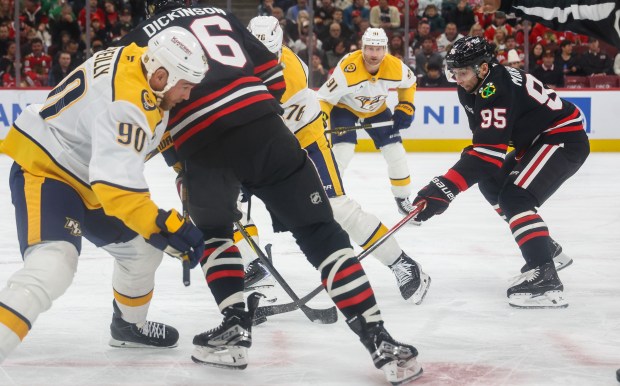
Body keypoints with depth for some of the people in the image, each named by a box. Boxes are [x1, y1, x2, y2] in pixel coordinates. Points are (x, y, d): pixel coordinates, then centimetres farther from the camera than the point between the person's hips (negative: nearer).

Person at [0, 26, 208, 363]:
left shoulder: (139, 60, -3)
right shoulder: (125, 103, -32)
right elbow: (117, 185, -37)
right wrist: (167, 227, -34)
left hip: (86, 177, 10)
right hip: (43, 171, -10)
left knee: (141, 249, 20)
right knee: (52, 266, -32)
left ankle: (129, 326, 45)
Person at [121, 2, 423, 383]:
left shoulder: (139, 39, 20)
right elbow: (272, 73, 21)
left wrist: (173, 156, 26)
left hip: (200, 144, -1)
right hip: (262, 126, 1)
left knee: (213, 232, 29)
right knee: (320, 232, 5)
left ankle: (236, 327, 17)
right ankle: (378, 340, -4)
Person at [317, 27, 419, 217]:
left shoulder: (395, 67, -24)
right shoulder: (347, 69, -38)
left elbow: (409, 83, 1)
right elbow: (324, 98, -30)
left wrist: (405, 108, -7)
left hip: (376, 110, 4)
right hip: (344, 108, -4)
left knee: (395, 152, -2)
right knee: (342, 151, -22)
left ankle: (403, 199, 17)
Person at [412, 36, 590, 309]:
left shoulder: (499, 90, -30)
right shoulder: (473, 86, 1)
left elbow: (488, 151, -37)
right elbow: (485, 136, 16)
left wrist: (445, 189, -44)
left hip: (564, 138, -11)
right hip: (535, 140, 11)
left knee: (515, 197, -24)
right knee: (492, 184, 18)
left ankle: (545, 278, -31)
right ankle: (548, 249, 26)